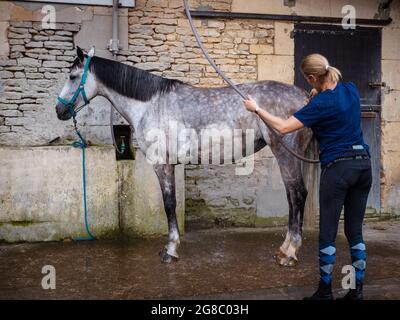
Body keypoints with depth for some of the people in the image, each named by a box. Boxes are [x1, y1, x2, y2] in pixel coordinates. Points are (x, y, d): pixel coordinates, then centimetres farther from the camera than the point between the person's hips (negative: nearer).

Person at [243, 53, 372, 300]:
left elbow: (283, 127, -16)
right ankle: (357, 290, 19)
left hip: (338, 168, -7)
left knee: (328, 233, 4)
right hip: (364, 163, 7)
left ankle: (325, 292, 13)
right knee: (355, 231, 13)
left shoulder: (321, 103, -14)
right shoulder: (351, 90, 6)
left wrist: (256, 109, -6)